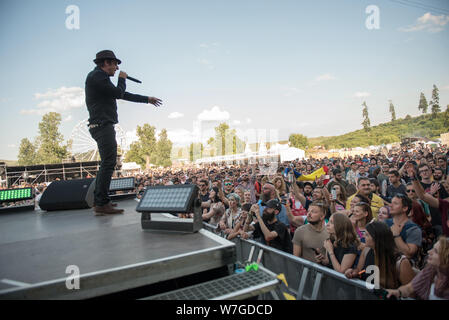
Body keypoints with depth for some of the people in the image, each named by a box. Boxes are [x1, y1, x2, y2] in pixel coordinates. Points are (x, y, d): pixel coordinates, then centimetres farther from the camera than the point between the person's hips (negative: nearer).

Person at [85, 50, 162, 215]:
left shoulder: (102, 78, 25)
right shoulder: (96, 76, -6)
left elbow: (124, 95, 29)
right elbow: (119, 93, -13)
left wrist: (147, 99, 32)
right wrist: (122, 78, 8)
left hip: (104, 126, 11)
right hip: (102, 125, -11)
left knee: (106, 164, 13)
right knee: (109, 163, -15)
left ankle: (98, 200, 19)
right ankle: (102, 204, -15)